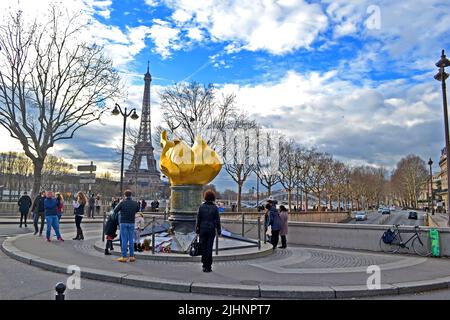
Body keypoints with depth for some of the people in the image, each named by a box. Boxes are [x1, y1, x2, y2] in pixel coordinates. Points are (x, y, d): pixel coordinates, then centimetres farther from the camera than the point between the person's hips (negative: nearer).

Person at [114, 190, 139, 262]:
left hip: (123, 222, -3)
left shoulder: (122, 202, -9)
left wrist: (119, 204, 11)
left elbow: (115, 211, -1)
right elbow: (138, 210, 15)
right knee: (131, 240, 9)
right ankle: (132, 256, 12)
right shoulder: (135, 203, 0)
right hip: (131, 223, 3)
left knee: (124, 240, 1)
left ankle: (124, 257, 3)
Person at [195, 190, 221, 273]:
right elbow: (217, 220, -4)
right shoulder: (215, 207, -5)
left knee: (203, 247, 11)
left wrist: (197, 230, 7)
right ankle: (208, 267, 8)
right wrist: (219, 231, 3)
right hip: (211, 230, -1)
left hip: (203, 229, 1)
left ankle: (204, 265, 14)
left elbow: (198, 219, 0)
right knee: (209, 248, 4)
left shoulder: (201, 207, -2)